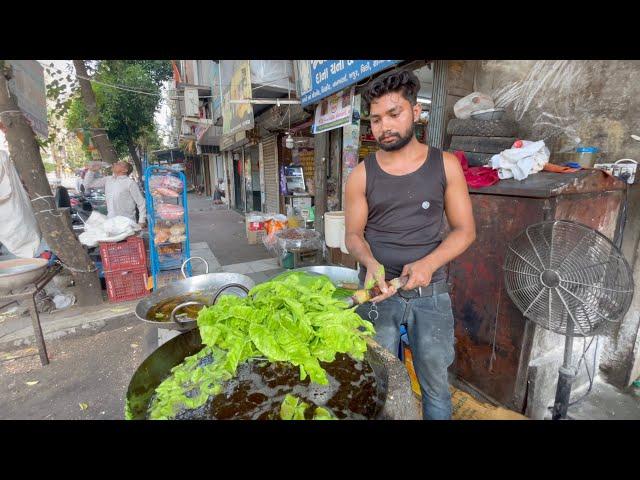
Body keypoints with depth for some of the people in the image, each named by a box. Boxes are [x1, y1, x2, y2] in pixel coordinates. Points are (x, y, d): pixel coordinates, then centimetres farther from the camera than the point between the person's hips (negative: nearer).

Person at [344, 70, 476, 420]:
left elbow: (464, 229, -1)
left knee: (435, 383, 16)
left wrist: (428, 263, -19)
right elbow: (353, 235, 1)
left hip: (430, 291, 1)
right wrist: (371, 264, -20)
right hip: (378, 290, 0)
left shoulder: (445, 166, -2)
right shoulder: (362, 175, -2)